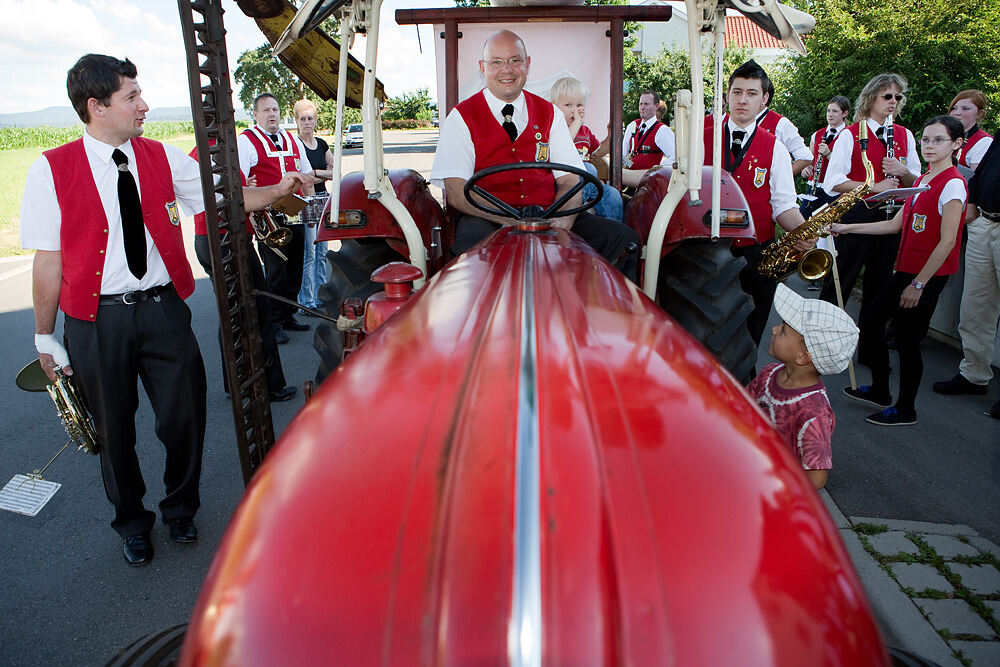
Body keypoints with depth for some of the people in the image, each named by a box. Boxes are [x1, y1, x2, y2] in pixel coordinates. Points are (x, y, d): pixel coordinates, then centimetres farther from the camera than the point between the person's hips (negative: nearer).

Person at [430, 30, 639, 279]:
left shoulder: (549, 114, 18)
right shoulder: (462, 117, 6)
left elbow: (570, 180, 10)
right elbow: (455, 192, -7)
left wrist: (563, 221, -14)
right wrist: (511, 221, -22)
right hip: (487, 220, -3)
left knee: (624, 238, -18)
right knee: (473, 242, -39)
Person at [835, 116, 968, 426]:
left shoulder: (953, 184, -15)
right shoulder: (923, 180, 13)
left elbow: (947, 241, -19)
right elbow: (896, 224, 15)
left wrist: (918, 284, -19)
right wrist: (847, 228, 11)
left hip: (929, 275, -9)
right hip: (906, 269, 9)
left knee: (907, 339, -2)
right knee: (873, 323, 13)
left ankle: (905, 409, 15)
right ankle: (879, 391, 30)